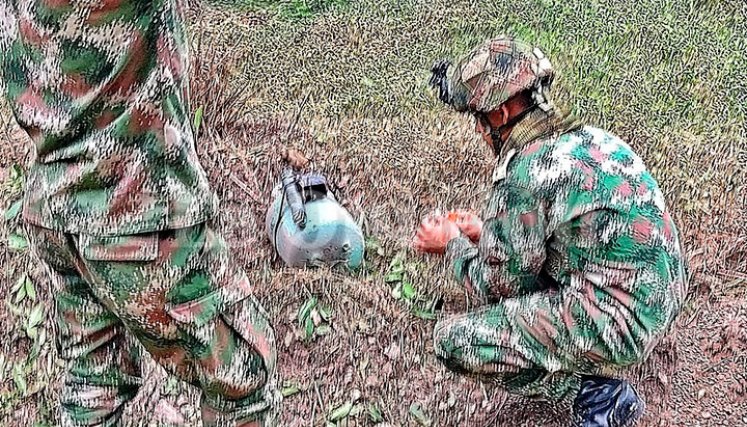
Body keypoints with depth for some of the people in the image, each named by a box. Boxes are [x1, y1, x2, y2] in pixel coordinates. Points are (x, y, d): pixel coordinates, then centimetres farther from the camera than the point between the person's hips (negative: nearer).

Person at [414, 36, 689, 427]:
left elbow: (496, 287, -7)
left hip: (616, 325, -10)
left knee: (452, 340, -6)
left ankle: (594, 393, -4)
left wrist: (452, 243, 11)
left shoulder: (524, 174, -19)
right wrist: (484, 231, 21)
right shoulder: (591, 137, 8)